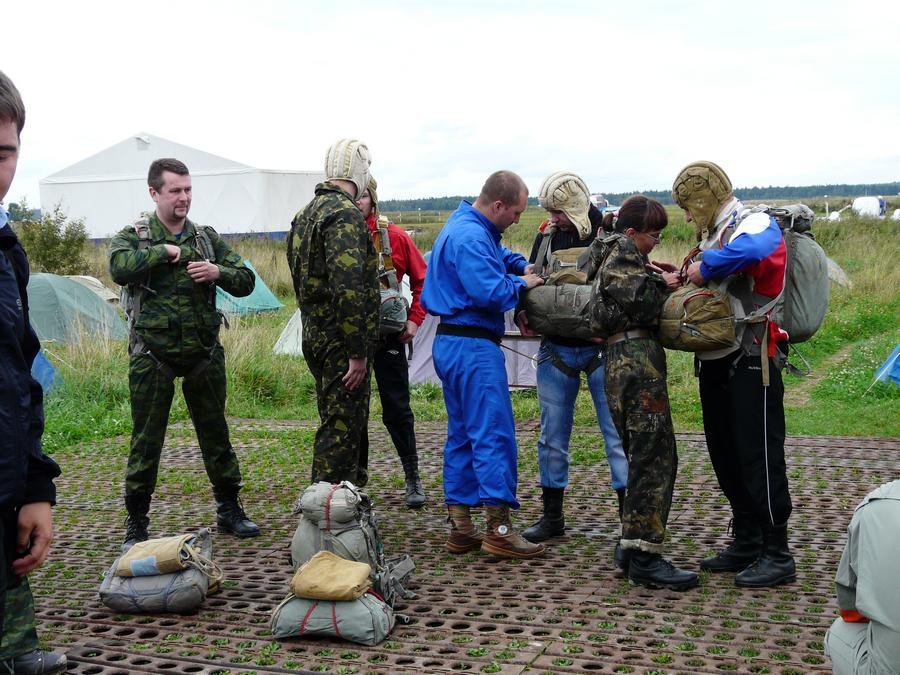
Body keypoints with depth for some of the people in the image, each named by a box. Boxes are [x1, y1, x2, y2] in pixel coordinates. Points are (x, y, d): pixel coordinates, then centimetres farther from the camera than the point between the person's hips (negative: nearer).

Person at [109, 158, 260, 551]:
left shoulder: (207, 239, 9)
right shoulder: (134, 237, -1)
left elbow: (246, 282, 7)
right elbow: (120, 269, -24)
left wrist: (219, 272, -12)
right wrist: (164, 251, -17)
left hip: (204, 355, 3)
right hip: (152, 356, -3)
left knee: (215, 434, 12)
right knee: (146, 441, 3)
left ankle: (229, 510, 27)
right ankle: (136, 524, 15)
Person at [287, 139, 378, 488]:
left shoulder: (307, 213, 16)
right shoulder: (345, 213, -16)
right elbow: (347, 286, -25)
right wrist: (358, 351, -23)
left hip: (316, 336, 10)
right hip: (341, 342, -10)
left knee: (349, 422, 21)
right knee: (341, 427, -4)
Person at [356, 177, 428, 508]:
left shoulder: (395, 236, -2)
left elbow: (422, 280, 4)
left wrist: (414, 319, -3)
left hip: (388, 335, -1)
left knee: (397, 409, 5)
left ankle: (413, 478, 18)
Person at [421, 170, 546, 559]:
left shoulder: (466, 225, 15)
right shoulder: (471, 238, -18)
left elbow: (499, 254, 33)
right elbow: (490, 293, -25)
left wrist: (522, 266, 13)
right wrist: (523, 284, -7)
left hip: (452, 343, 11)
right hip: (473, 347, -11)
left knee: (461, 435, 11)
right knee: (494, 435, -8)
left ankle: (460, 528, 15)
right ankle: (499, 530, -6)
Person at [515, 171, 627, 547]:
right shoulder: (546, 236, 4)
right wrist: (523, 312, -5)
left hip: (602, 349, -4)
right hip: (556, 349, 4)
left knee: (618, 433, 0)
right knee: (553, 436, 10)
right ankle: (552, 516, 22)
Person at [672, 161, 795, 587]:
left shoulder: (758, 226, -12)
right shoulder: (713, 235, 16)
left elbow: (751, 250, -37)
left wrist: (705, 267, -23)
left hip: (750, 363, -9)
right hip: (715, 361, 9)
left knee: (759, 457, -5)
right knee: (726, 456, 14)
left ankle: (777, 556, 4)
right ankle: (746, 544, 26)